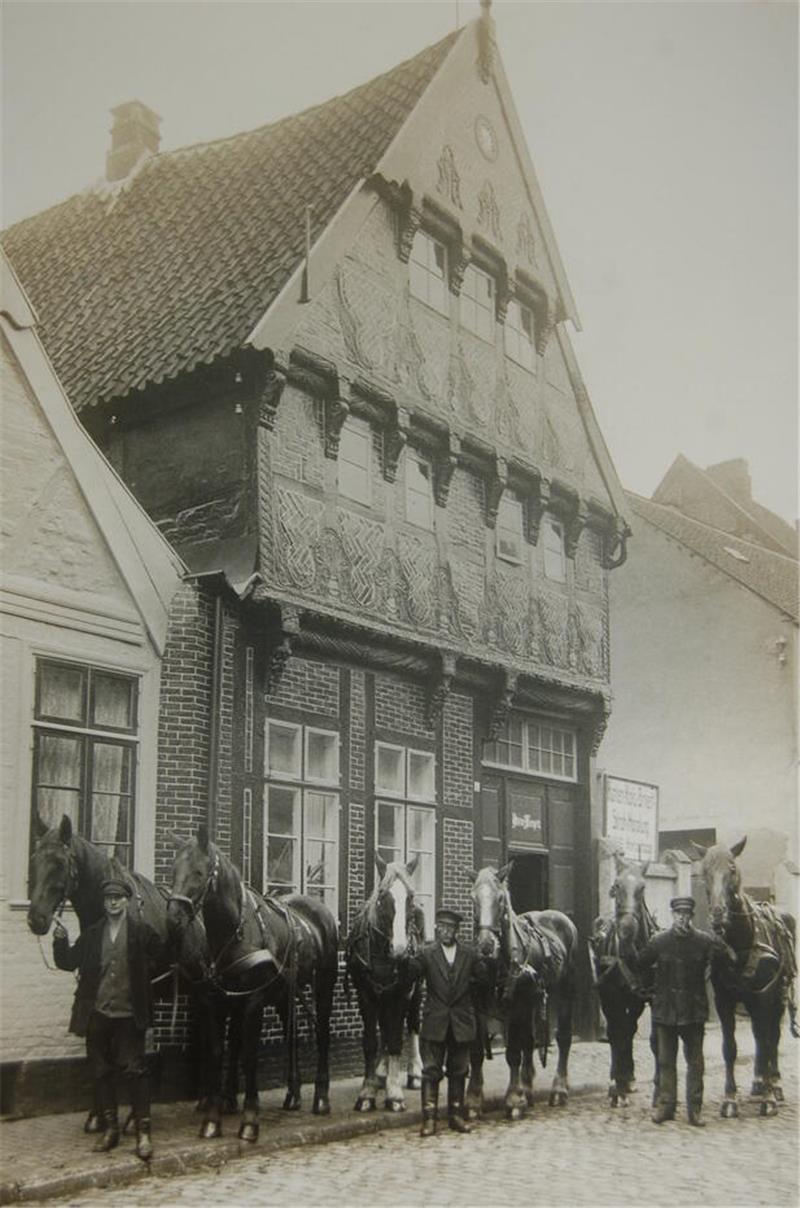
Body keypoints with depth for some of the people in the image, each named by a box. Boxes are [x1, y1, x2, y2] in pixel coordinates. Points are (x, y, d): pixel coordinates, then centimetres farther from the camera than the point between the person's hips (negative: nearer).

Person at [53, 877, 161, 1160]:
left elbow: (161, 958, 3)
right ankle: (110, 1128, 22)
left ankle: (143, 1131, 1)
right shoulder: (92, 934, 7)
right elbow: (68, 962, 9)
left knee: (136, 1070, -4)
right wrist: (60, 941, -6)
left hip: (129, 1013, -4)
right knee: (101, 1072, 11)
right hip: (97, 1013, 4)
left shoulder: (142, 931, -3)